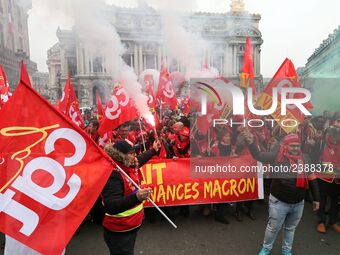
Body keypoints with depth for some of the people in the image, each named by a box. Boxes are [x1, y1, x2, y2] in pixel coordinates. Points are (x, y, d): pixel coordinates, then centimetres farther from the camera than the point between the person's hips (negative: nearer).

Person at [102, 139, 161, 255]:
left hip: (133, 226, 9)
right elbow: (111, 207, -36)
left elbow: (140, 160, 22)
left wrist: (153, 150, 36)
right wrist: (136, 197, -50)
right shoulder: (113, 175, -28)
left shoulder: (129, 166, -2)